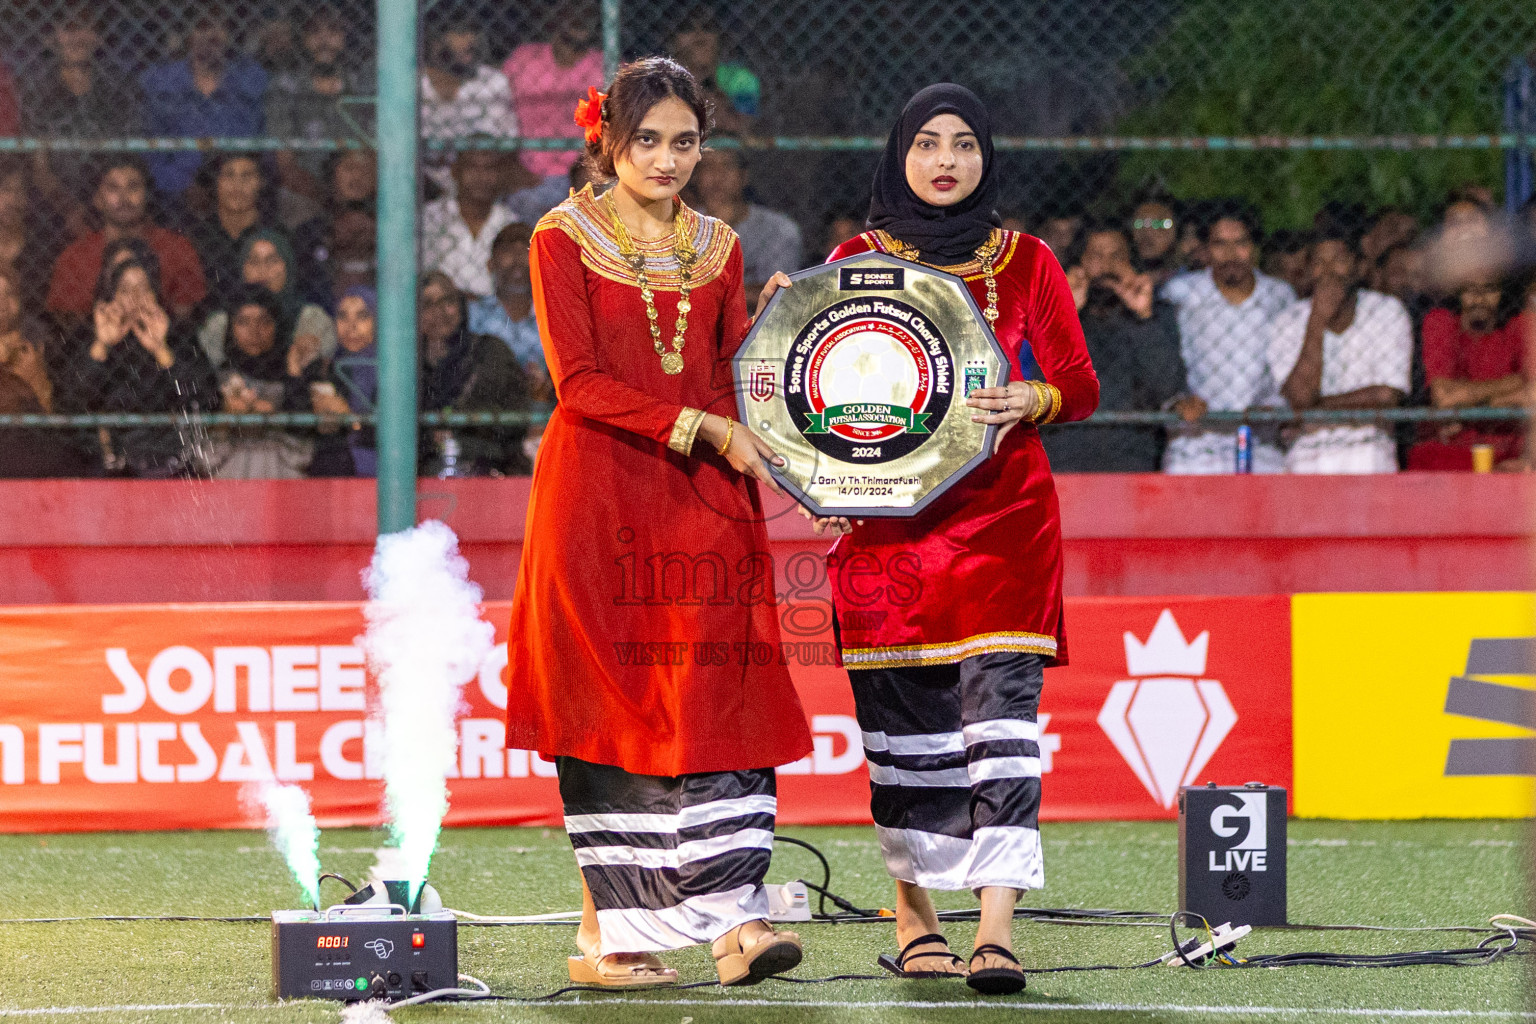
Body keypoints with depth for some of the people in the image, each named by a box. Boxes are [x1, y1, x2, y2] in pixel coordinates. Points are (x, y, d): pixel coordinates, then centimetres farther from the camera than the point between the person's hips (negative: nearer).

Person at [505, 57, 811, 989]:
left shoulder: (717, 249, 15)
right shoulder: (565, 240, 1)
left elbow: (735, 383, 15)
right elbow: (581, 383, -8)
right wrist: (705, 427, -14)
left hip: (704, 496, 4)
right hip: (596, 495, -4)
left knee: (717, 696, -8)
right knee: (609, 705, -4)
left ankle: (734, 917, -14)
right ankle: (611, 935, 0)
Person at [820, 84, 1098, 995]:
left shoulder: (1028, 263, 7)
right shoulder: (855, 262, 8)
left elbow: (1082, 386, 6)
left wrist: (1031, 399, -15)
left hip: (1001, 513, -1)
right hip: (886, 514, 1)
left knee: (999, 707, -13)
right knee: (904, 716, 2)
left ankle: (998, 931, -20)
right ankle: (914, 915, 18)